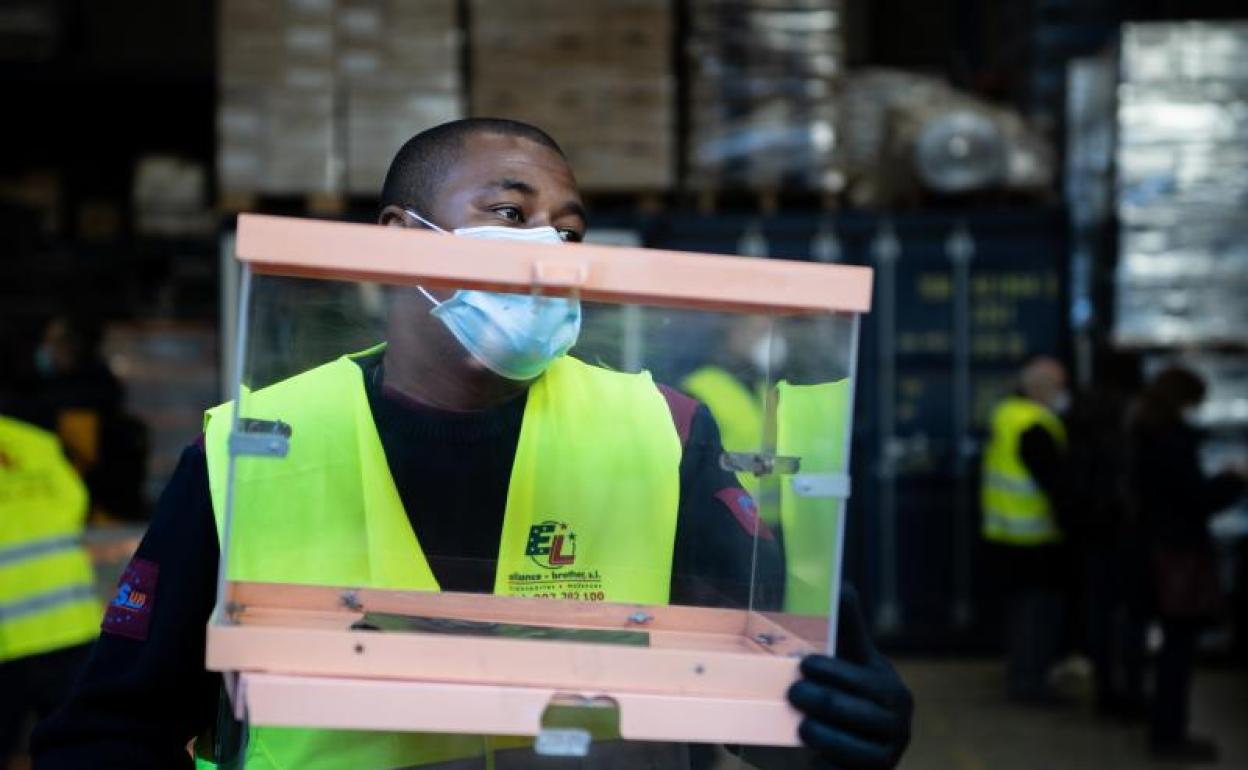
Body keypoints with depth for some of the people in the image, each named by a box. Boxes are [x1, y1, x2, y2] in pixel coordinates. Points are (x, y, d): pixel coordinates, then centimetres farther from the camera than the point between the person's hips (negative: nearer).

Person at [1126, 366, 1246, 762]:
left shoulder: (1144, 437, 10)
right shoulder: (1172, 441, -19)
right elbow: (1199, 499, -17)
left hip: (1162, 548, 10)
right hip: (1180, 554, -10)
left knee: (1175, 643, 16)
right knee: (1180, 644, -2)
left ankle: (1166, 729, 22)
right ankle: (1169, 733, 3)